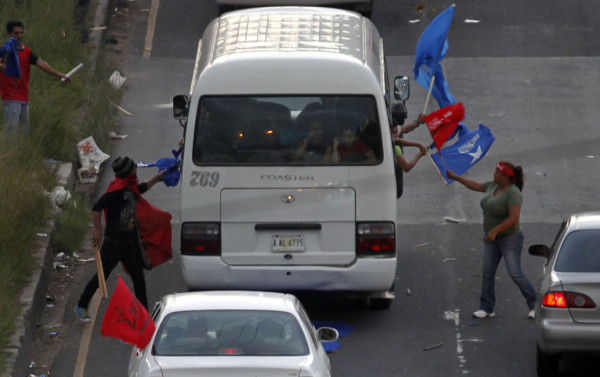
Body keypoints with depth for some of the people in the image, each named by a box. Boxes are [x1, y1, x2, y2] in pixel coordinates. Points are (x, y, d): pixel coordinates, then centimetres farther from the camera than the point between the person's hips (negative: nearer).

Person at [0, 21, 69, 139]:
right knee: (12, 129, -13)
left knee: (25, 129, 11)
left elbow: (41, 64, 1)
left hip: (24, 98, 7)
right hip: (11, 98, -7)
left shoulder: (26, 52, 11)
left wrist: (58, 74, -12)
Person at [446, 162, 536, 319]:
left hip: (510, 237, -8)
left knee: (515, 273, -10)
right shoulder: (493, 186, 5)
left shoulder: (513, 193, -20)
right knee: (487, 273, 4)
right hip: (492, 238, 8)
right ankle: (486, 308, 8)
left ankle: (534, 304, 1)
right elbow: (476, 186, 22)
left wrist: (495, 230, -30)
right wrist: (455, 177, 24)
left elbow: (514, 218, -28)